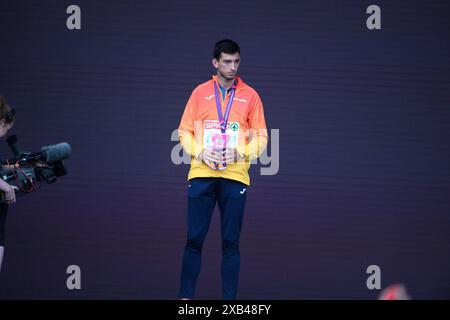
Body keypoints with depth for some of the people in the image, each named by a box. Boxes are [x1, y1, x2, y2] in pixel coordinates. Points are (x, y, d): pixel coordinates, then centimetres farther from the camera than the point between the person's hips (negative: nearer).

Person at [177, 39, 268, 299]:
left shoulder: (250, 96, 7)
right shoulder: (200, 93, 8)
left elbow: (261, 137, 6)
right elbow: (184, 132, 8)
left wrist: (241, 153, -11)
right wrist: (200, 152, -9)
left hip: (235, 176, 0)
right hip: (202, 175, 0)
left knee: (231, 242, 0)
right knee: (194, 239, -1)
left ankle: (230, 299, 3)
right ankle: (186, 295, 3)